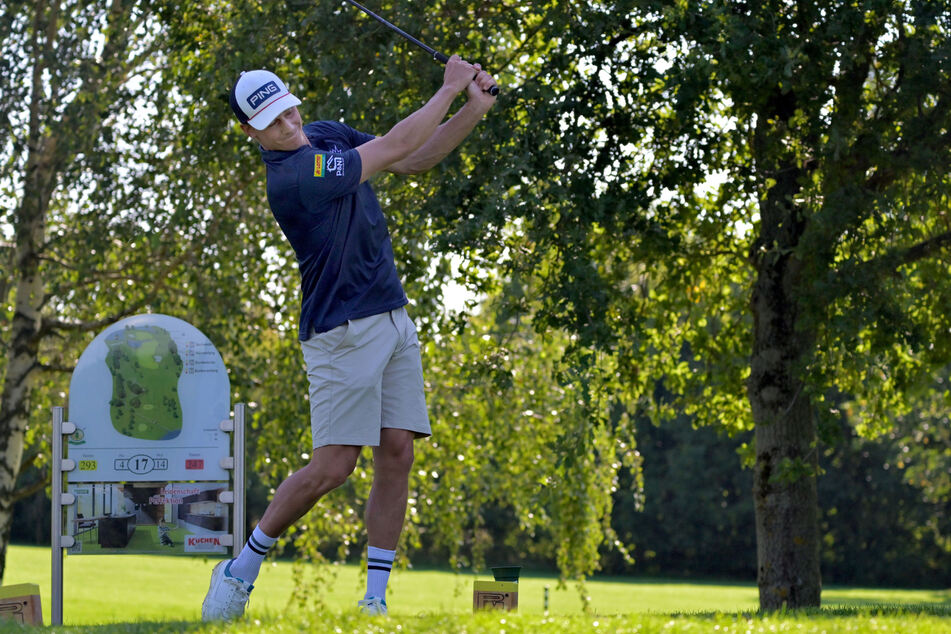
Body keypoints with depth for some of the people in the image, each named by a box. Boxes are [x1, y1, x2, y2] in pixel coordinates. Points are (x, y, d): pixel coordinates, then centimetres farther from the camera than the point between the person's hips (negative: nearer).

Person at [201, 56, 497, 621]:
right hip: (342, 331, -8)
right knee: (333, 466, -10)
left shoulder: (328, 134, 8)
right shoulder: (289, 177, -20)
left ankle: (376, 597, 1)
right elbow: (395, 148, -17)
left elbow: (413, 161, 9)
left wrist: (474, 111, -4)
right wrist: (450, 88, -9)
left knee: (397, 454, -1)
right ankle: (243, 567, 8)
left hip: (394, 318, 8)